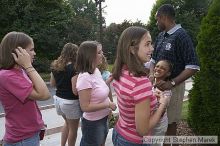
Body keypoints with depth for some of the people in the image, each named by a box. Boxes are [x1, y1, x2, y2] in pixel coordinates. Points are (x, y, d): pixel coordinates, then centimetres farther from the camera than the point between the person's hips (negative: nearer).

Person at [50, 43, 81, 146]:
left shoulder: (55, 66, 1)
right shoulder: (73, 68, -21)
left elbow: (52, 84, 11)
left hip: (58, 99, 8)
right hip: (70, 102, -7)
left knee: (67, 123, 29)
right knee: (73, 129, 14)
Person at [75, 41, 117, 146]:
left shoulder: (97, 71, 0)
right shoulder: (84, 77, -26)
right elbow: (85, 107, -25)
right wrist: (108, 104, -20)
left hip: (103, 119, 8)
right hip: (93, 123, -8)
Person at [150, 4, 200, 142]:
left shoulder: (181, 36, -16)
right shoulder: (161, 36, 7)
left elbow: (193, 67, -20)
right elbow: (154, 59, 14)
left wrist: (171, 83, -27)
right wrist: (152, 77, -4)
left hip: (173, 86, -7)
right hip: (159, 84, 7)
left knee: (170, 121, 9)